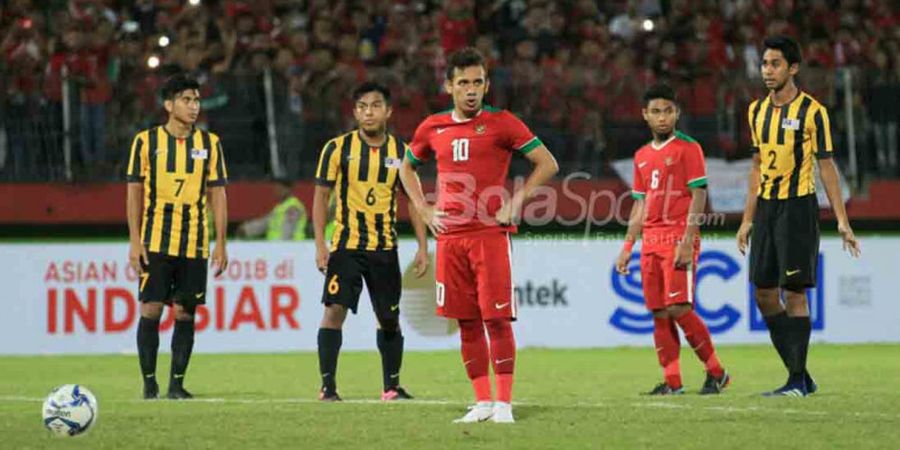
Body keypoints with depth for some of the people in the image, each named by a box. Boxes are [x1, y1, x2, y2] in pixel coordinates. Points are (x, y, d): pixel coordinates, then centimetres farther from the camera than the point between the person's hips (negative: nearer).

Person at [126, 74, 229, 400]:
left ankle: (177, 382, 9)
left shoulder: (210, 143, 6)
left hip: (195, 243, 2)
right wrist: (135, 242, -5)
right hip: (156, 240, -2)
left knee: (186, 312, 2)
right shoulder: (146, 141, 1)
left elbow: (217, 195, 7)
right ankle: (149, 381, 3)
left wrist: (221, 244, 1)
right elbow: (135, 192, 2)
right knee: (151, 308, -5)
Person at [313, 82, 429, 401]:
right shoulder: (338, 148, -4)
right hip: (346, 244, -2)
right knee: (335, 310, -11)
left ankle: (392, 386, 19)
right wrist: (320, 245, -9)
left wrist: (422, 246, 2)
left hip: (385, 248, 3)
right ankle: (328, 385, -6)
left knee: (389, 318, 7)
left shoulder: (401, 151, 3)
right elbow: (321, 196, -1)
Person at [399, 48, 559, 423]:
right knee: (466, 322, 5)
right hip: (450, 237, 4)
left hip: (491, 234, -4)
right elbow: (407, 169, 27)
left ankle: (503, 403, -5)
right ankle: (482, 402, 12)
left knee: (497, 319, -8)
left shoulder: (501, 123, -2)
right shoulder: (432, 128, 10)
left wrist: (515, 203, -7)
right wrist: (424, 210, 13)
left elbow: (547, 164, -1)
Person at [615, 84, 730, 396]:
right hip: (651, 241, 7)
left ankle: (715, 372, -3)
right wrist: (627, 246, 16)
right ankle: (672, 381, 5)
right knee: (659, 313, 2)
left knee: (678, 308, -13)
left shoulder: (688, 148, -3)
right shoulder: (642, 156, 17)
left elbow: (698, 196, -9)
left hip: (679, 237, -7)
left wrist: (687, 240, -17)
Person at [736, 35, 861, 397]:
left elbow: (826, 166, -6)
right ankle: (800, 375, 14)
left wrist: (841, 221, -9)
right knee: (764, 294, 5)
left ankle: (797, 381, -2)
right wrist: (747, 220, 16)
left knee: (794, 293, -8)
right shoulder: (757, 110, 10)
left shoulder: (812, 111, -7)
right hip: (766, 206, 7)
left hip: (798, 206, -7)